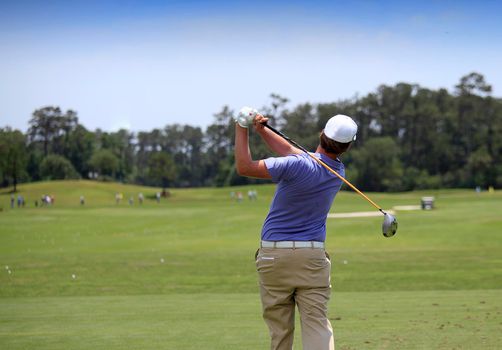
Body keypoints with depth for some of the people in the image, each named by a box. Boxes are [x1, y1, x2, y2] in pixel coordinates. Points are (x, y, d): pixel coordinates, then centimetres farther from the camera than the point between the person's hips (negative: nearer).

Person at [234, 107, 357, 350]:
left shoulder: (299, 166, -17)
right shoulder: (339, 173, 4)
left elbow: (244, 167, -15)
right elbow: (291, 152, 14)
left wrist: (242, 129, -5)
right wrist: (261, 130, 10)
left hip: (273, 255, -3)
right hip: (312, 256, 3)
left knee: (279, 328, 7)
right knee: (317, 324, -4)